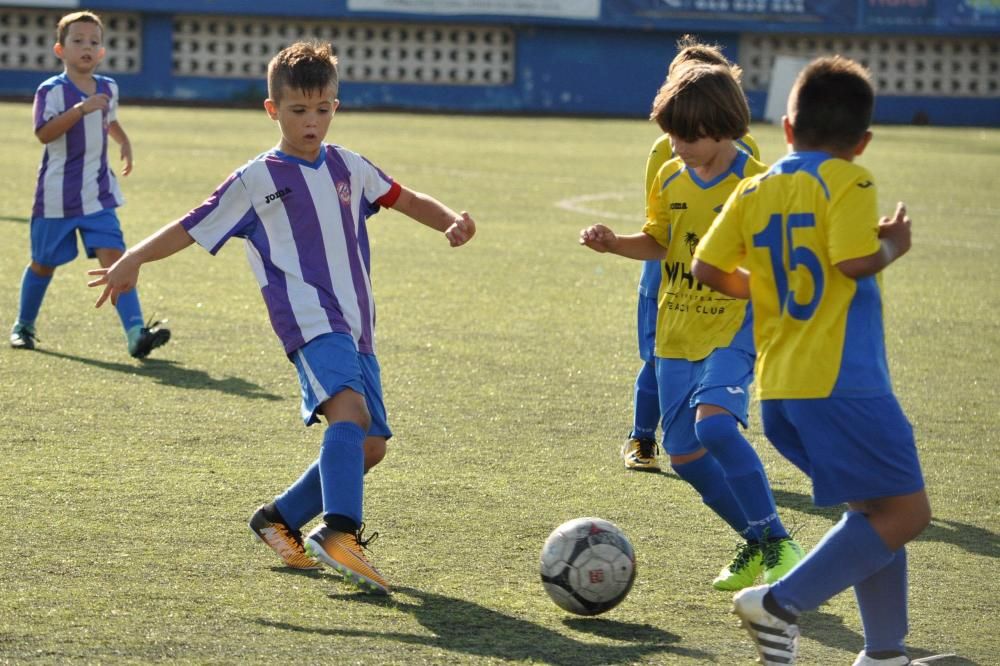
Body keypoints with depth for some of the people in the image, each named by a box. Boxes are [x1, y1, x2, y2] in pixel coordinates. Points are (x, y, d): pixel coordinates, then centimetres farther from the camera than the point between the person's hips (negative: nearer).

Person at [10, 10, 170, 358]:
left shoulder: (108, 88, 8)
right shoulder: (52, 90, -11)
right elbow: (44, 133, -26)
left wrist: (124, 143, 12)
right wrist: (81, 109, -35)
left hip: (98, 195, 3)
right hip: (57, 195, -3)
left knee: (113, 257, -12)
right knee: (44, 263, 11)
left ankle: (136, 333, -23)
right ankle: (23, 326, 33)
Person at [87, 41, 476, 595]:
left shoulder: (348, 167, 16)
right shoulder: (257, 181, 2)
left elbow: (406, 200, 26)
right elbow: (192, 228, 4)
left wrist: (452, 221, 6)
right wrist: (131, 260, -7)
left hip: (356, 329, 7)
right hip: (309, 321, -7)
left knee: (369, 445, 3)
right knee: (349, 410, -31)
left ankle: (281, 520, 22)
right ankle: (339, 532, -46)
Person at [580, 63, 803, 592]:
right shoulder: (670, 178, 5)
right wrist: (613, 243, -1)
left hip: (732, 328, -7)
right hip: (676, 332, 7)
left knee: (713, 422, -30)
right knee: (683, 454, 5)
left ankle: (776, 543, -19)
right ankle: (755, 544, 24)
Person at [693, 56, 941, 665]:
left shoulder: (754, 190, 11)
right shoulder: (848, 182, -7)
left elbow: (707, 266, 9)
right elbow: (856, 261, -20)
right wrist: (893, 246, 1)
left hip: (778, 387, 8)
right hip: (843, 384, -8)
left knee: (874, 508, 17)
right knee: (906, 510, -4)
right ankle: (784, 603, -11)